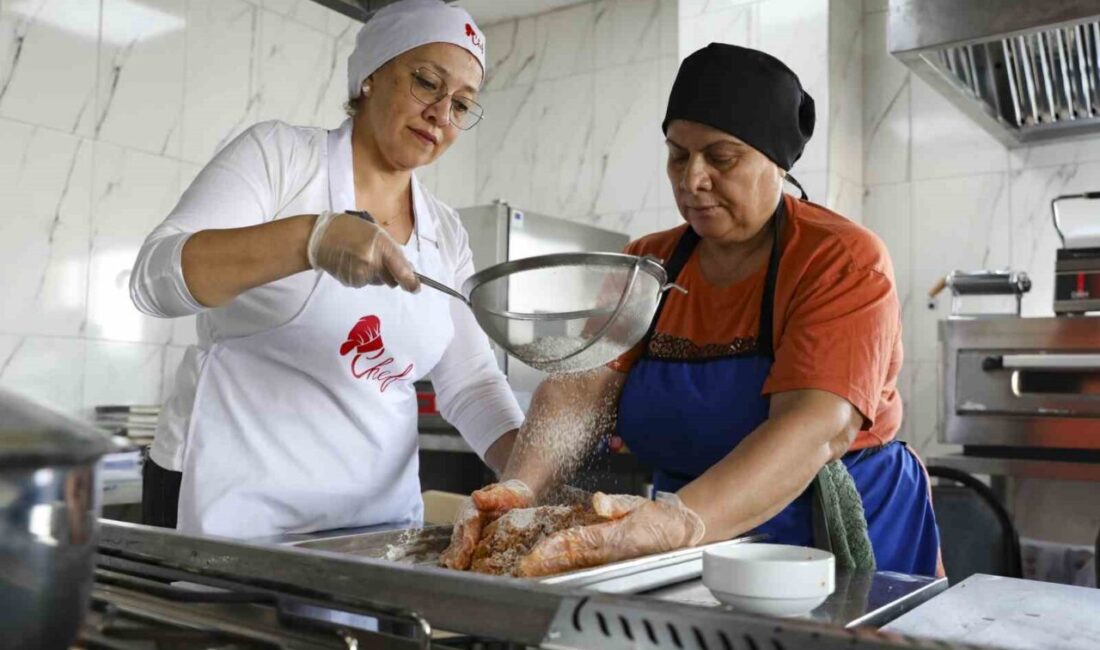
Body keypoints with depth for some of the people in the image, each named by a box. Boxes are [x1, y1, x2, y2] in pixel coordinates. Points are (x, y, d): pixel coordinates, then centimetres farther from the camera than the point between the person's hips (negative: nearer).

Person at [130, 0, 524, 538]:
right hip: (232, 499, -4)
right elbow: (155, 277, -16)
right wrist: (311, 237, -31)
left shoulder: (446, 233, 6)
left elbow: (470, 384, 5)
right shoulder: (279, 153, -5)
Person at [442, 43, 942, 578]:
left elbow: (818, 427, -26)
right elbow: (582, 385, -10)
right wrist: (521, 487, -29)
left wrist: (679, 522, -40)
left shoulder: (841, 260, -12)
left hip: (846, 540, -4)